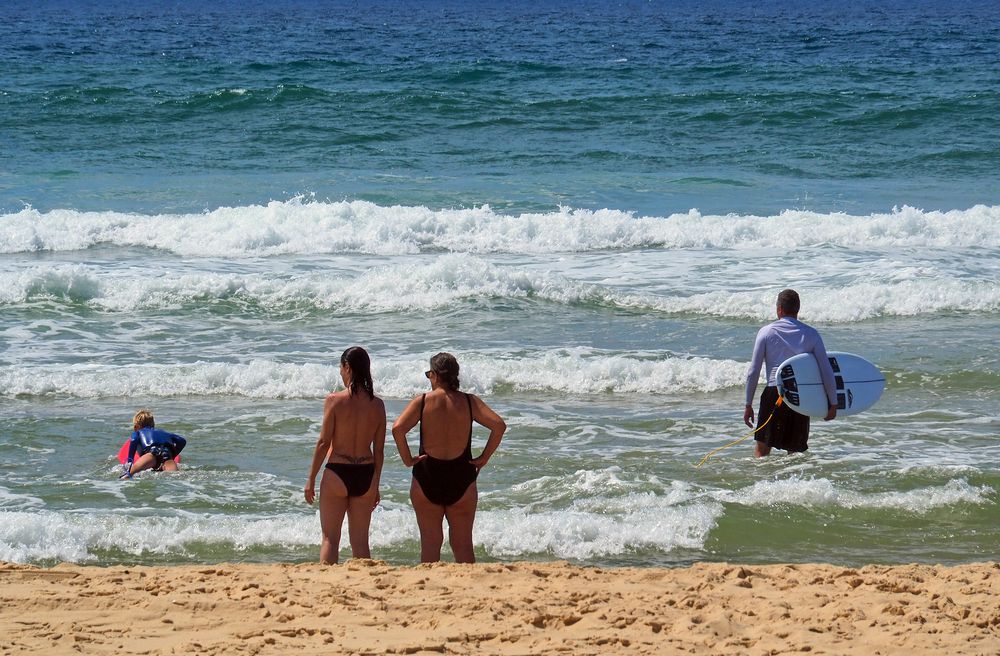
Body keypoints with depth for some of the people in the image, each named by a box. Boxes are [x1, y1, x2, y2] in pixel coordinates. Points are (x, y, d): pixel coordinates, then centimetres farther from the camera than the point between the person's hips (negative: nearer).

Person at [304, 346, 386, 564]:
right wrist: (375, 485, 14)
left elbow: (323, 442, -9)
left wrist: (311, 479, -1)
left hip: (337, 473, -3)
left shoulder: (335, 400, -11)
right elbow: (379, 449, 4)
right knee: (360, 540, 11)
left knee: (330, 538, 5)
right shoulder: (377, 405, 0)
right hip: (365, 475, 3)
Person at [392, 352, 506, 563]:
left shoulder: (422, 401, -5)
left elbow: (398, 428, -18)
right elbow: (499, 425, -10)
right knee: (463, 544, 10)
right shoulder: (469, 402, -1)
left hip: (427, 476, -1)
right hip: (462, 477, 1)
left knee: (430, 543, 7)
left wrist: (407, 459, -7)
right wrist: (484, 458, -2)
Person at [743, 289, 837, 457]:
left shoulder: (766, 331, 3)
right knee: (796, 451, 10)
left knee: (762, 449, 2)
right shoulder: (811, 333, 6)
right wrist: (833, 403, 10)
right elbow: (827, 371, 3)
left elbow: (753, 372, 2)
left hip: (773, 393, -2)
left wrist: (748, 405, 8)